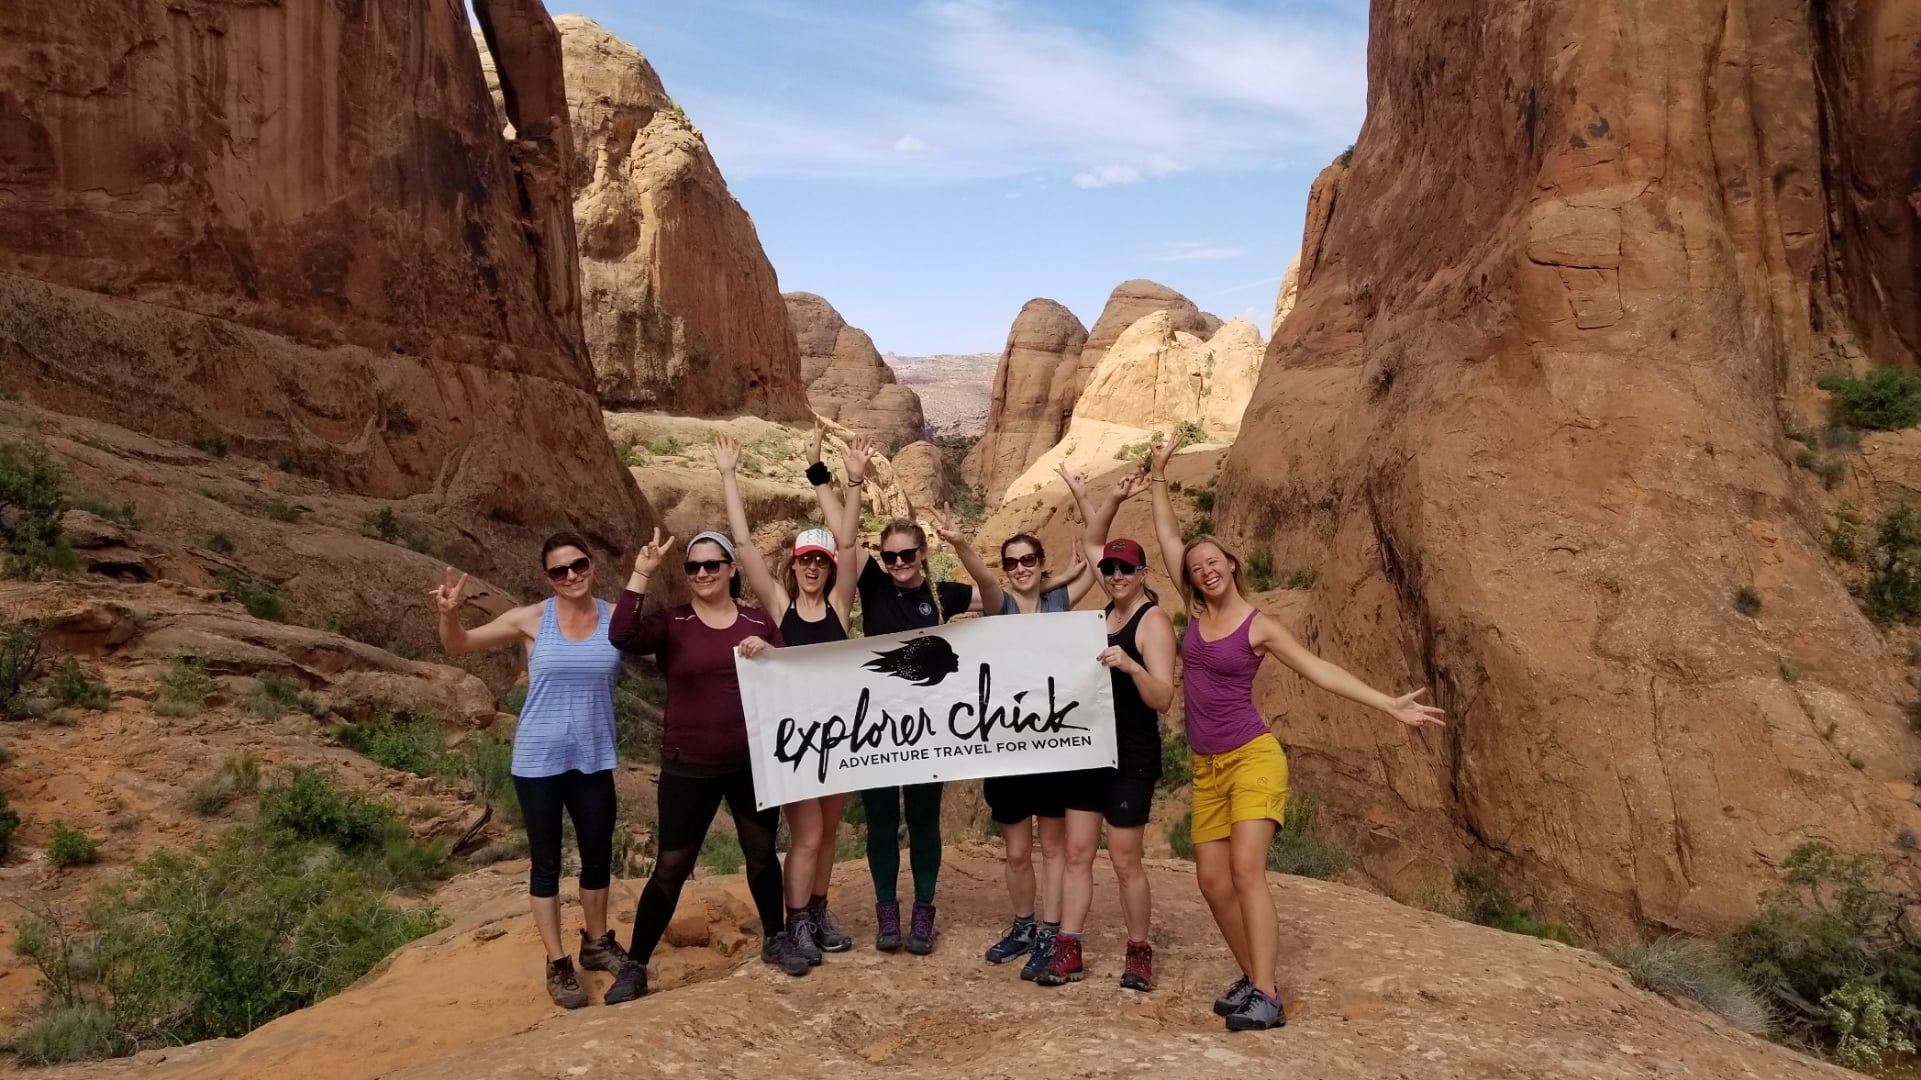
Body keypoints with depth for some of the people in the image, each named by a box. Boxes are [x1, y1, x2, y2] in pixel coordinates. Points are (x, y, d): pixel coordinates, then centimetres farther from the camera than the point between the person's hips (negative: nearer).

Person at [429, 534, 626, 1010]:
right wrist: (449, 613, -22)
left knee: (599, 855, 15)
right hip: (538, 760, -2)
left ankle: (596, 943, 37)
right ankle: (557, 964, 20)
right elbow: (459, 645, -1)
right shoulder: (531, 619, -7)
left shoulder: (617, 618, -4)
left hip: (593, 759, 2)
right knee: (546, 861, 7)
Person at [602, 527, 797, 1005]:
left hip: (753, 763, 2)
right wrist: (641, 574, -26)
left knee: (762, 855, 16)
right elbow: (621, 636, -23)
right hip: (689, 768, -2)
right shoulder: (671, 622, -4)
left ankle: (775, 939, 36)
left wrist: (769, 656, -15)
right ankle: (634, 966, 14)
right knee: (671, 868, 2)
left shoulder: (760, 622, 4)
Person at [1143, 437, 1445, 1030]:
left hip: (1253, 756, -5)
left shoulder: (1260, 625, -5)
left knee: (1245, 871, -18)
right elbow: (1167, 537, 10)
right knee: (1212, 881, 3)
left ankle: (1266, 996, -15)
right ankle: (1253, 977, 18)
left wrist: (1390, 705, -13)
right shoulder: (1197, 612, 7)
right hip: (1206, 767, 5)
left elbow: (1319, 671, -6)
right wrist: (1158, 475, 10)